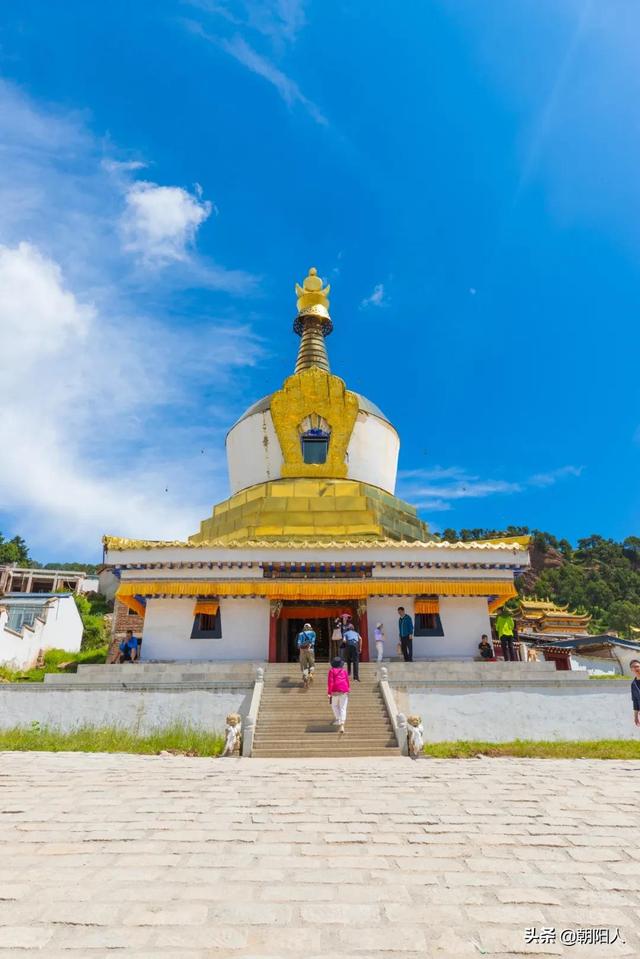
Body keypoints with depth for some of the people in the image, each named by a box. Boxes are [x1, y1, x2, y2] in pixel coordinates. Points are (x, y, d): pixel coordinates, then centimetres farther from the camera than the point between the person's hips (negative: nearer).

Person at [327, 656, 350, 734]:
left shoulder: (331, 671, 0)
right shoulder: (344, 670, 9)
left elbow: (330, 682, -7)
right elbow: (347, 681, 13)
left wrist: (329, 692, -4)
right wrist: (348, 690, 24)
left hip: (335, 691, -2)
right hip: (344, 691, 2)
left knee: (335, 705, 22)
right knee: (343, 708, 3)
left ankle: (338, 720, 14)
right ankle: (342, 724, -9)